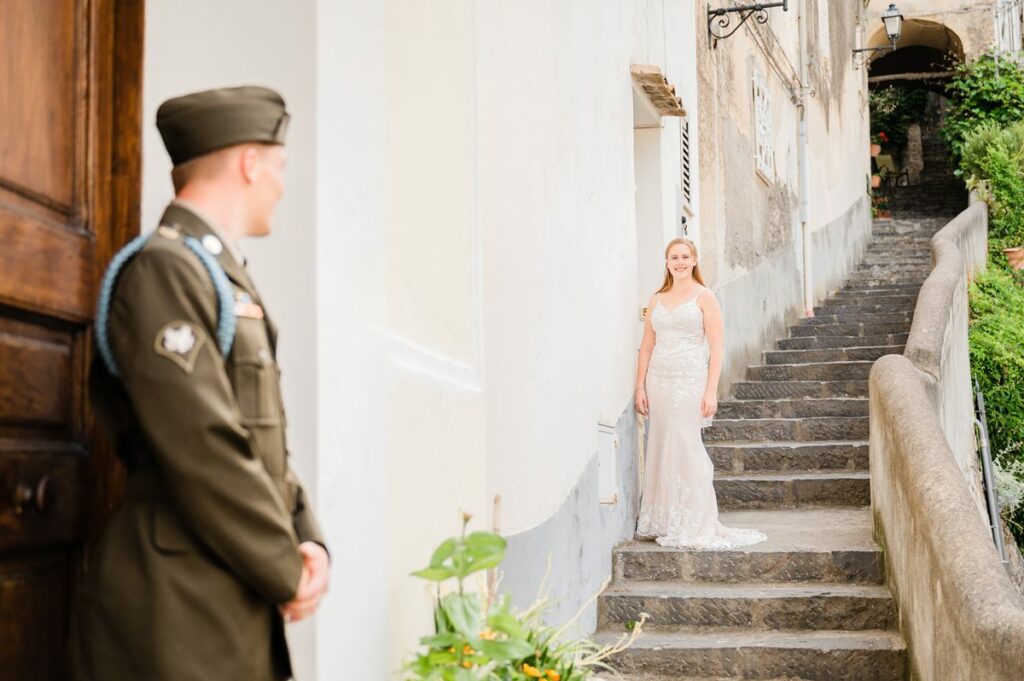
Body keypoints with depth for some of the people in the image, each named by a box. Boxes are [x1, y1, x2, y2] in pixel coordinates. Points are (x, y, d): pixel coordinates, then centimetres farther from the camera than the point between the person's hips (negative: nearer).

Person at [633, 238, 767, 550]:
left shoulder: (704, 296, -1)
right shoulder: (657, 299, 13)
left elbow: (716, 347, -5)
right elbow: (647, 346, 14)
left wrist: (711, 391, -12)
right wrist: (640, 386, 7)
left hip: (689, 382, -5)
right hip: (659, 381, 5)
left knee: (685, 450, -6)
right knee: (661, 451, 6)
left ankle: (693, 528, 3)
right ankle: (663, 523, 16)